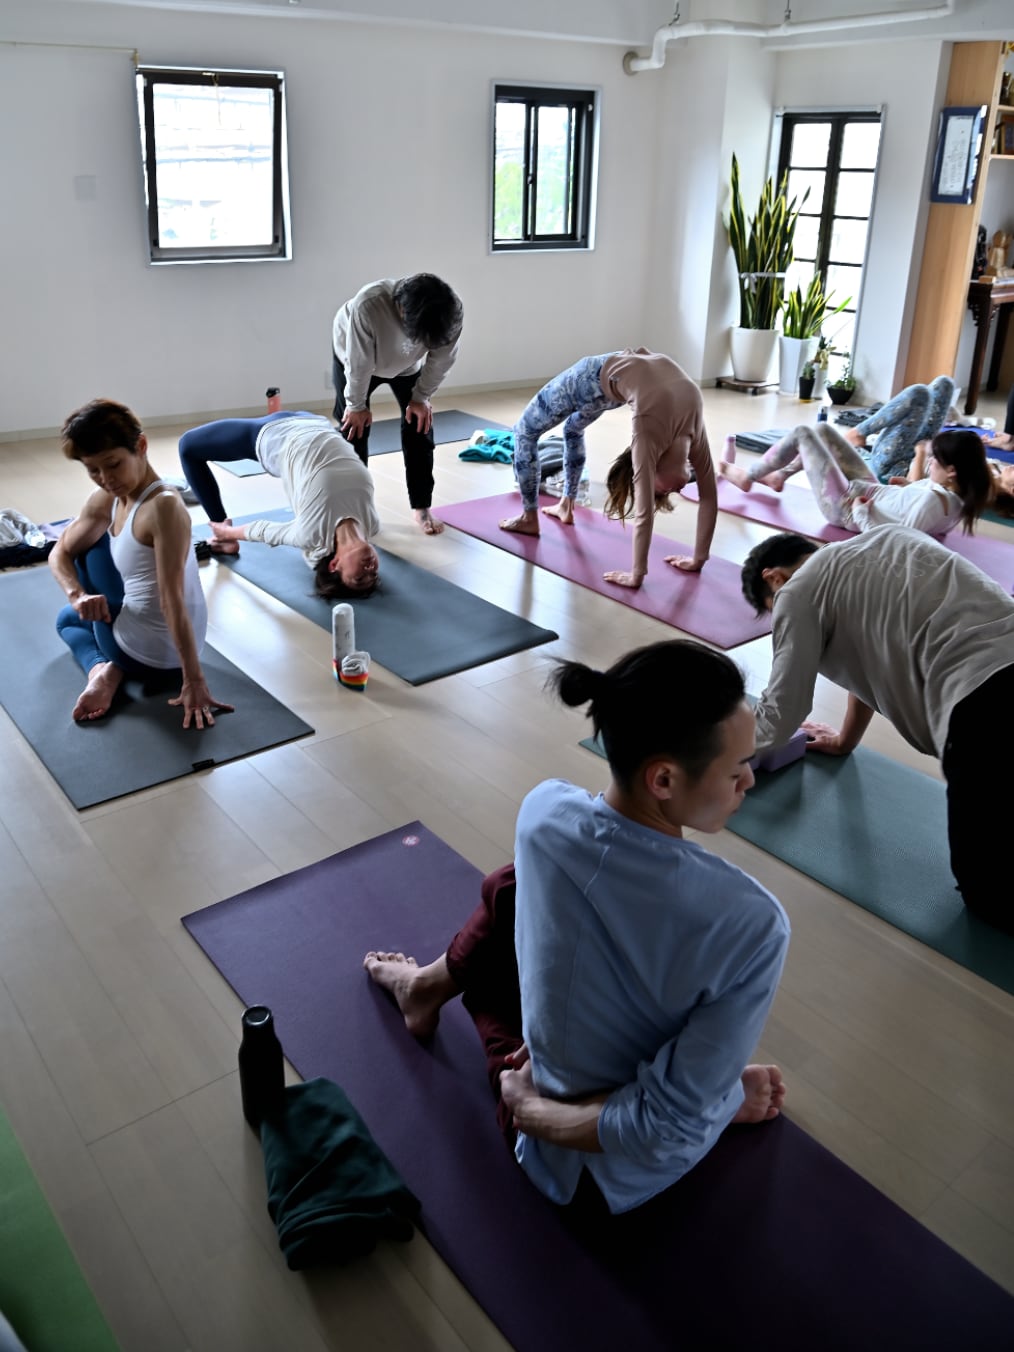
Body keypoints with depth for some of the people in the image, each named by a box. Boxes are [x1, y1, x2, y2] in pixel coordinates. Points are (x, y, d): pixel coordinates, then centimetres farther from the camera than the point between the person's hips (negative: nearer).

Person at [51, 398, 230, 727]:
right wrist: (77, 596, -11)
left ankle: (104, 670, 3)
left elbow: (173, 600, -30)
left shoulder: (164, 507, -28)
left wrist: (194, 681, -26)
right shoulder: (105, 500, -2)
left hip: (148, 656, -9)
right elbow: (60, 554, 10)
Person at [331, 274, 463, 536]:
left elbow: (441, 359, -18)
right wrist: (357, 405, -17)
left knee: (419, 428, -2)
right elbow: (359, 363, -30)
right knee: (354, 429, -2)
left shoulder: (451, 313, -37)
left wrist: (421, 397, -10)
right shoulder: (368, 304, -45)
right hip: (353, 357, -2)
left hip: (407, 365, 2)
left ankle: (421, 507, 10)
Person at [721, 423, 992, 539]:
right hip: (873, 491, 9)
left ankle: (747, 476, 20)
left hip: (846, 506, -9)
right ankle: (779, 476, 36)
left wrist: (859, 511, -24)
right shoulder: (960, 494, -11)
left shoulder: (933, 501, -37)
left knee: (801, 434, -2)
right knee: (822, 430, 17)